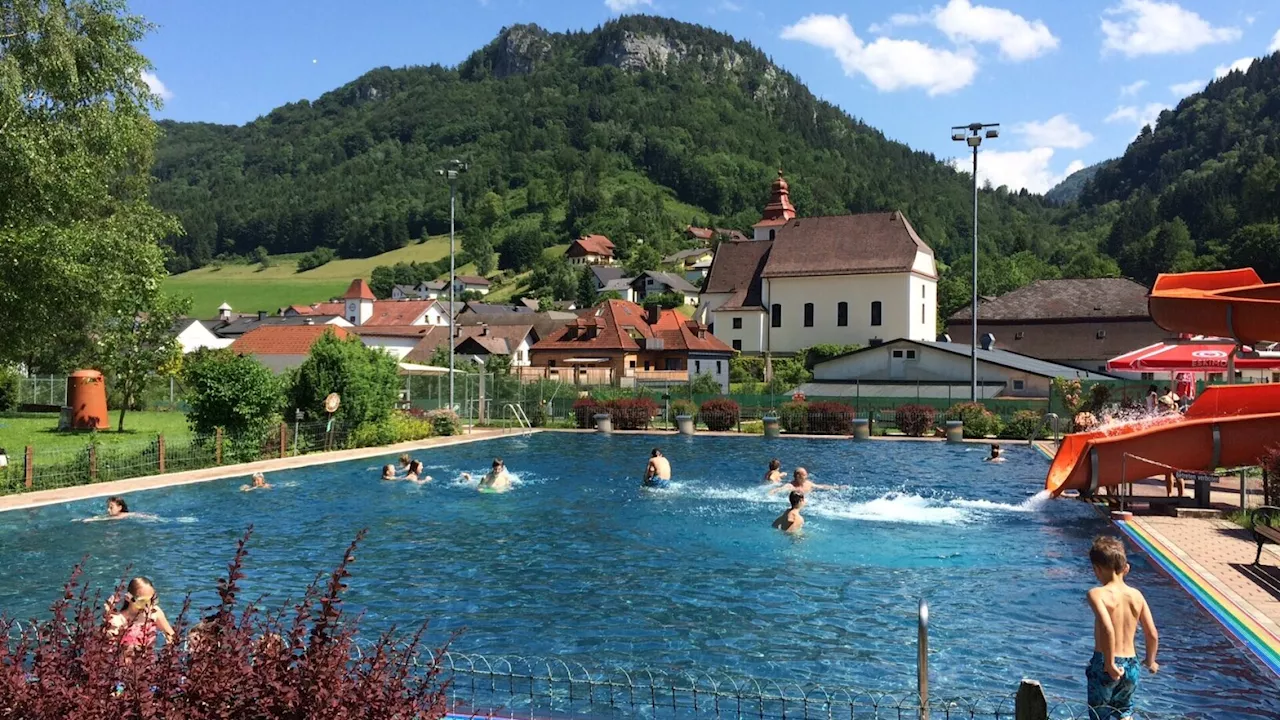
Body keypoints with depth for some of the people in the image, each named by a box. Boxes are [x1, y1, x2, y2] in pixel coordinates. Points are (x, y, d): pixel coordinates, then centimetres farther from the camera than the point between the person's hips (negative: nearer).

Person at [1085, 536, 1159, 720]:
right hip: (1131, 665, 5)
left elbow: (1107, 629, -30)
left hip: (1104, 665, -5)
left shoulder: (1097, 594, -15)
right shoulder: (1136, 595, 2)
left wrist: (1109, 664, -20)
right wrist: (1150, 661, 23)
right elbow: (1153, 635, 5)